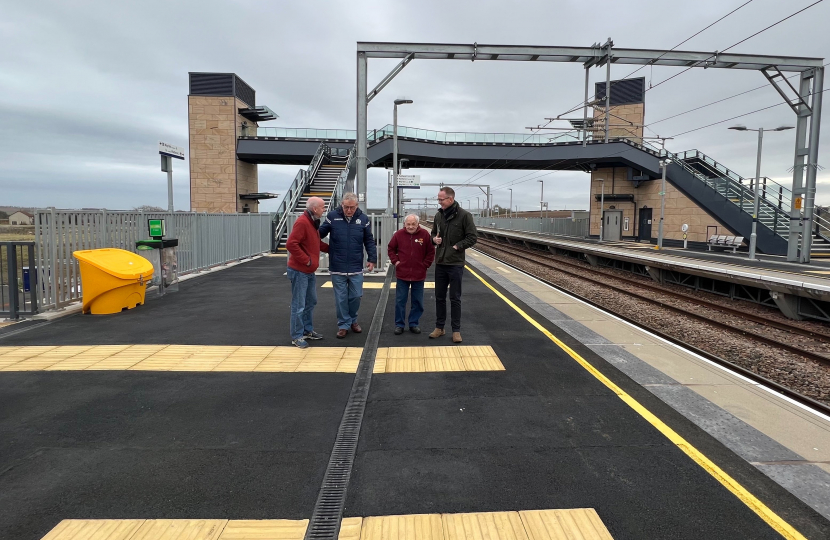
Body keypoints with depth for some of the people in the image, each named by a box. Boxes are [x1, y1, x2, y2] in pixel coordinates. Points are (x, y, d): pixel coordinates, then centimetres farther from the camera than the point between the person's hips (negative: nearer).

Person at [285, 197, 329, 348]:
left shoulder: (313, 222, 10)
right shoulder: (302, 222, -20)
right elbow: (291, 244, -27)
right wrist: (306, 260, -22)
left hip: (310, 271, 10)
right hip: (299, 272, -10)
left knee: (311, 302, 17)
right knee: (298, 305, -2)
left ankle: (308, 330, 30)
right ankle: (297, 336, 8)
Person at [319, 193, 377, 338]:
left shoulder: (363, 219, -1)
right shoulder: (332, 216, -5)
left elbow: (369, 241, 4)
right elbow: (320, 233, 4)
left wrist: (372, 259, 0)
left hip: (356, 267, 1)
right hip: (337, 267, -1)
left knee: (356, 296, 10)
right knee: (341, 298, 6)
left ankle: (353, 320, 31)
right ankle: (343, 324, 20)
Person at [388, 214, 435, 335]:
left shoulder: (425, 234, -5)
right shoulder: (399, 234, -3)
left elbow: (431, 252, 3)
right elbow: (391, 248, 10)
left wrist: (425, 264, -3)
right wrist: (395, 261, -1)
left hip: (419, 275, 0)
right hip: (402, 274, 0)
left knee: (418, 302, 9)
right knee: (400, 301, 6)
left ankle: (414, 323, 24)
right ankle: (399, 324, 18)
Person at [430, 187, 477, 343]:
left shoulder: (464, 215, -10)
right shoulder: (438, 215, 6)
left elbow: (472, 237, -9)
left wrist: (457, 247, -16)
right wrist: (434, 238, -4)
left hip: (455, 264, -5)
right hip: (440, 263, 5)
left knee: (455, 298, 4)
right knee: (439, 297, 13)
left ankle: (456, 330, 15)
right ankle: (439, 327, 25)